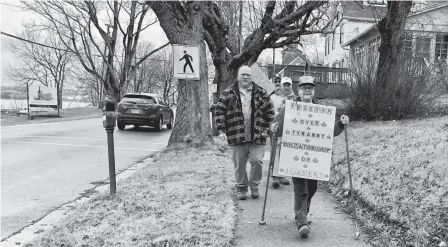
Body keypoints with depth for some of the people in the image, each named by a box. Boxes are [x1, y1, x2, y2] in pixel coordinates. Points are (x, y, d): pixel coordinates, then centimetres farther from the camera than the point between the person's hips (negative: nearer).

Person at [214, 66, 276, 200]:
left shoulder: (261, 93, 7)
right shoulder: (229, 93, 4)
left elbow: (270, 112, 10)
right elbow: (219, 111, 1)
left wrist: (267, 130, 1)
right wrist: (221, 130, -7)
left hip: (257, 136, 0)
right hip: (237, 136, 0)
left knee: (257, 161, -3)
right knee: (239, 164, 7)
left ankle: (254, 186, 21)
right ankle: (241, 188, 25)